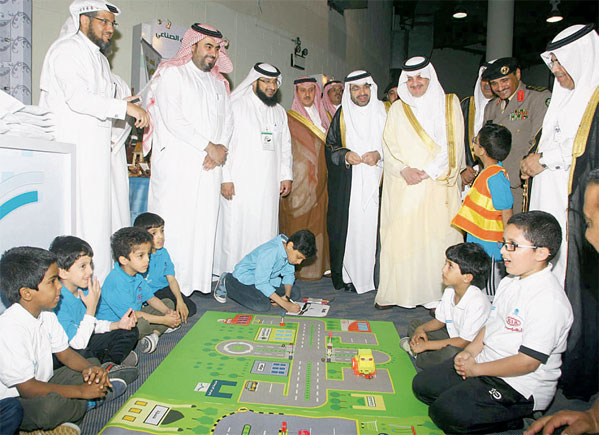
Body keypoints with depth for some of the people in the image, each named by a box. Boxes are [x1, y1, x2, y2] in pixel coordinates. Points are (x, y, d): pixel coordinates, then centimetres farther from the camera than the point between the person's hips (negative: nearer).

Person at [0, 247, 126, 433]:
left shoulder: (46, 314, -1)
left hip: (42, 384, 8)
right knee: (50, 405, -35)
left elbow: (64, 353, 7)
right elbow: (27, 388, -28)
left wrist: (89, 368, -15)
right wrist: (80, 391, -25)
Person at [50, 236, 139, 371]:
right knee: (84, 355, -40)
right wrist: (91, 307, -29)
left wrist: (117, 324, -6)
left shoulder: (84, 289, -4)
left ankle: (106, 363, -8)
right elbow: (78, 344, -29)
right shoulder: (58, 301, -29)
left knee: (130, 332, 8)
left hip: (82, 340, 8)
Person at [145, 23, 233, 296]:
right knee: (175, 223, -6)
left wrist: (222, 147, -5)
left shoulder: (218, 82, 22)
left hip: (209, 166, 6)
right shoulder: (172, 73, 2)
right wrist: (209, 146, -11)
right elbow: (172, 119, -10)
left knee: (205, 220, 4)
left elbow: (227, 119, 15)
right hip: (178, 163, -5)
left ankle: (200, 279, 11)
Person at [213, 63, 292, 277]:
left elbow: (285, 146, 21)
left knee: (265, 230, 4)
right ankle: (230, 275, 6)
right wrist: (225, 178, -12)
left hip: (268, 185, 5)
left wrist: (286, 176, 11)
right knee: (235, 229, -4)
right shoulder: (236, 106, 0)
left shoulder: (279, 111, 18)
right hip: (239, 184, -5)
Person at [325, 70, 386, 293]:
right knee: (347, 224, -3)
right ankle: (345, 275, 9)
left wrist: (379, 154, -9)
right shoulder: (342, 114, 9)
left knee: (372, 224, -6)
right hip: (347, 183, 1)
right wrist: (345, 155, -8)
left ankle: (370, 275, 4)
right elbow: (330, 146, 12)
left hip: (375, 181, 0)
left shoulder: (383, 112, 8)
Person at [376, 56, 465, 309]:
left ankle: (436, 296, 4)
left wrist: (428, 172, -11)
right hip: (403, 186, 1)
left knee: (436, 236, -3)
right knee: (400, 237, -1)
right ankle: (394, 293, 7)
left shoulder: (450, 104, 9)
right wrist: (404, 169, -11)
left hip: (438, 184, -1)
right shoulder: (397, 109, 14)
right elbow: (389, 146, 7)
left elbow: (453, 145, 0)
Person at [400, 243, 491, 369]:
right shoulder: (450, 291, -3)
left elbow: (464, 342, -27)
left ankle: (421, 358, -10)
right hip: (452, 338, 8)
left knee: (451, 352, -38)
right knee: (414, 324, 11)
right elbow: (440, 321, 11)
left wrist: (426, 345, -23)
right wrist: (421, 328, -10)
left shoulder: (477, 303, -29)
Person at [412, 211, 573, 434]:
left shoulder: (549, 300, -23)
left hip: (520, 386, -9)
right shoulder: (509, 282, 6)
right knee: (421, 384, 4)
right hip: (484, 363, 9)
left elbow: (528, 361, -24)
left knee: (445, 412, -23)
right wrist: (470, 351, -2)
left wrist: (477, 368, -15)